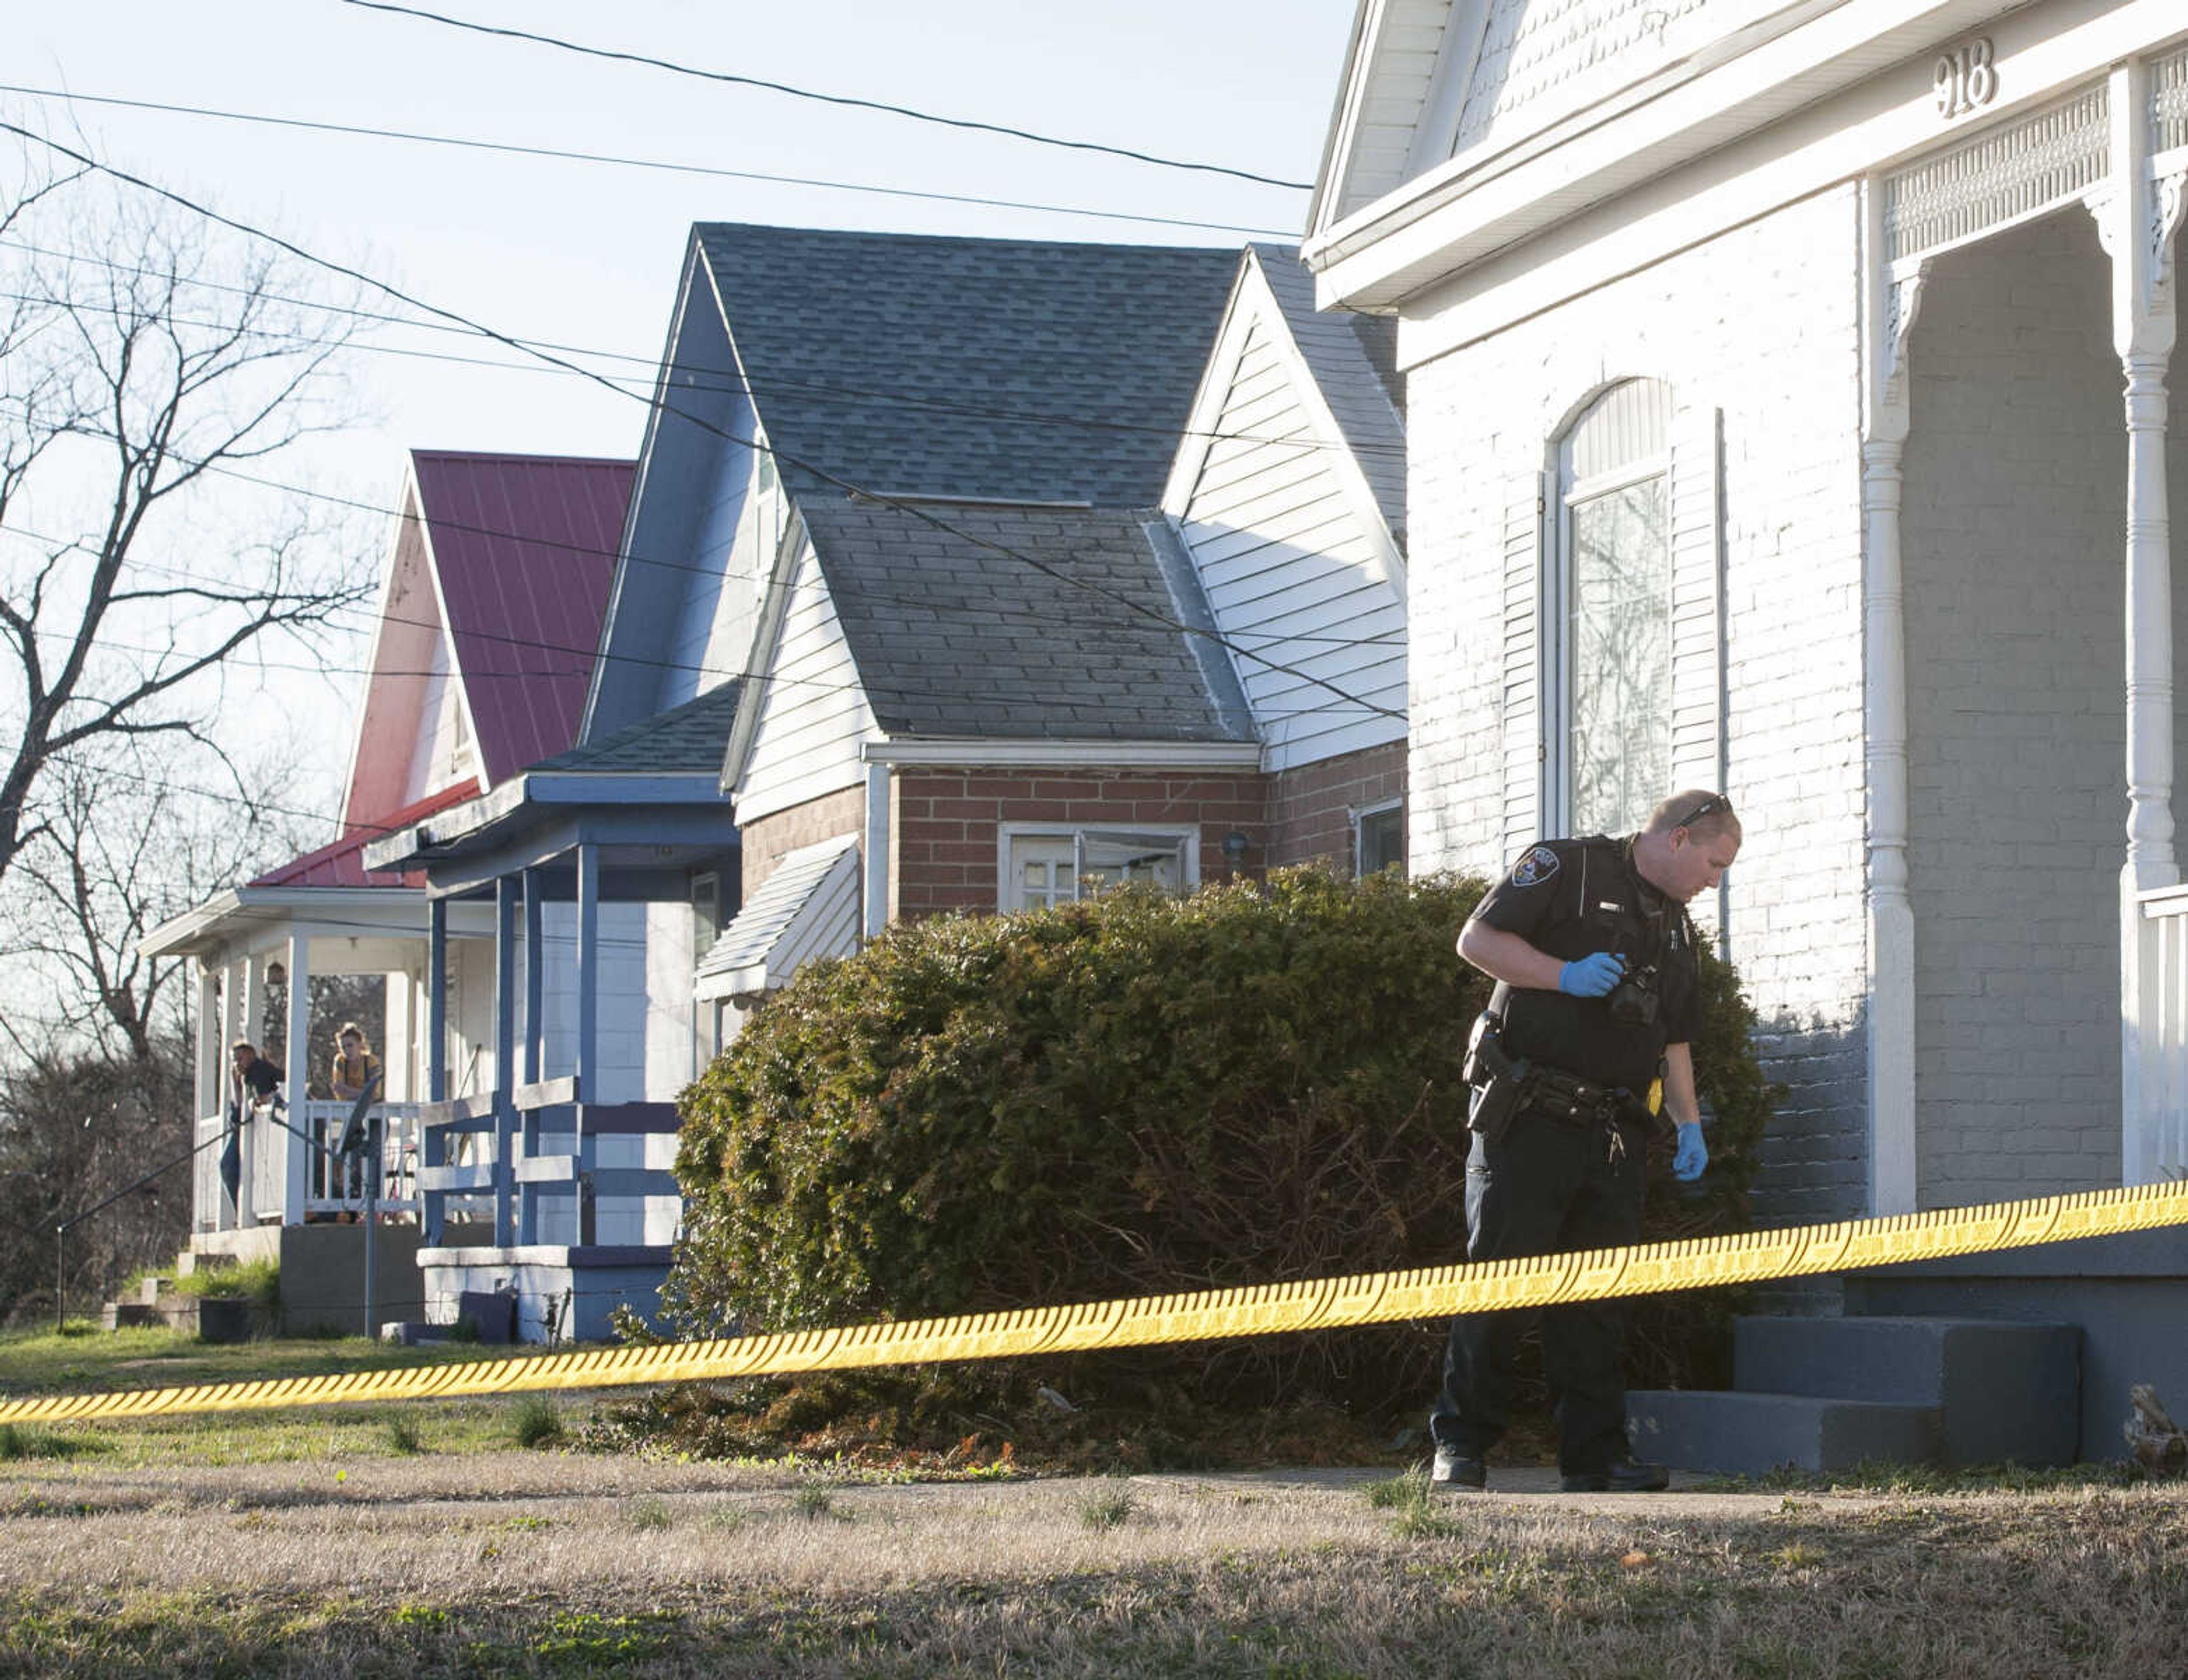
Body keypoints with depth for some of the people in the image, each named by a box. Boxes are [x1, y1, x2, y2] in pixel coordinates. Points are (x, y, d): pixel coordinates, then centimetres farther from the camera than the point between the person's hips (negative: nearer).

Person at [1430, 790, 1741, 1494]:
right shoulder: (1566, 869, -3)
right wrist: (1566, 974, -17)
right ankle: (1459, 1447, 0)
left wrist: (1689, 1123, 15)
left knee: (1599, 1293, 5)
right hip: (1529, 1118, -7)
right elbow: (1477, 939, -9)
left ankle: (1596, 1454, 8)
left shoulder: (1675, 925, 20)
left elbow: (1673, 1040, 27)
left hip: (1613, 1132, 7)